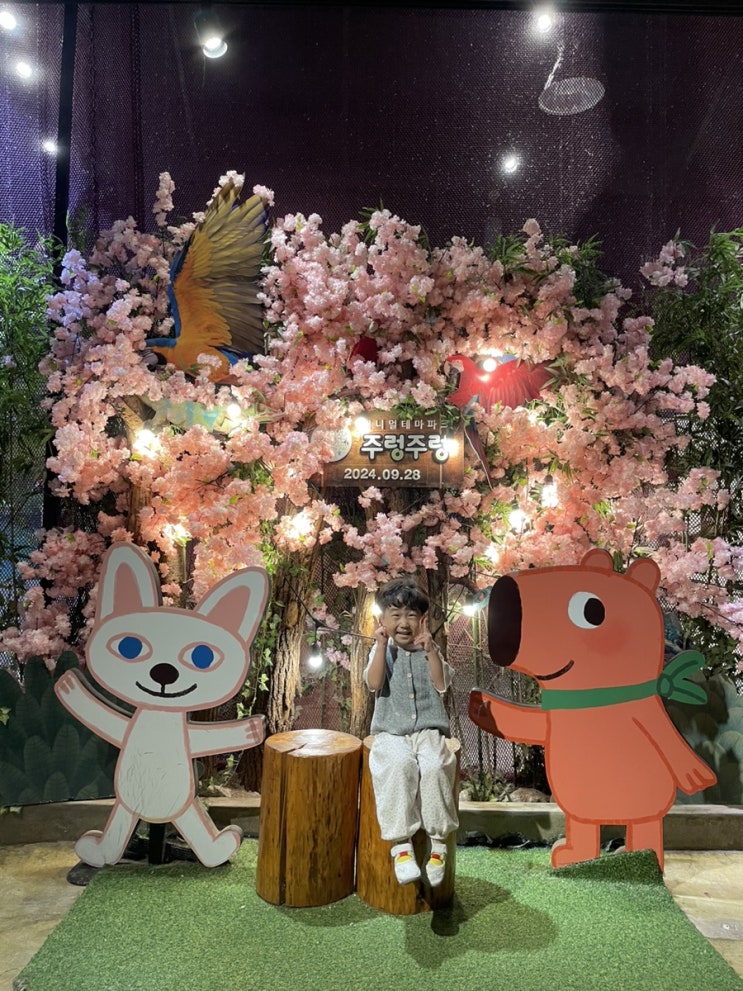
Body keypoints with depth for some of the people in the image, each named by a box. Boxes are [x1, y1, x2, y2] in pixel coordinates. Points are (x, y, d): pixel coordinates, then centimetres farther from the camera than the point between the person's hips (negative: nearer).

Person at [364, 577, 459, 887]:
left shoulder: (429, 650, 10)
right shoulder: (381, 650, 7)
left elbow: (442, 685, -5)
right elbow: (374, 683, -10)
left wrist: (430, 649, -14)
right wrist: (382, 645, -14)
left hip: (427, 731, 1)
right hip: (391, 734, -1)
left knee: (435, 766, -30)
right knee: (399, 765, -33)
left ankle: (438, 842, -16)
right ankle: (401, 845, -27)